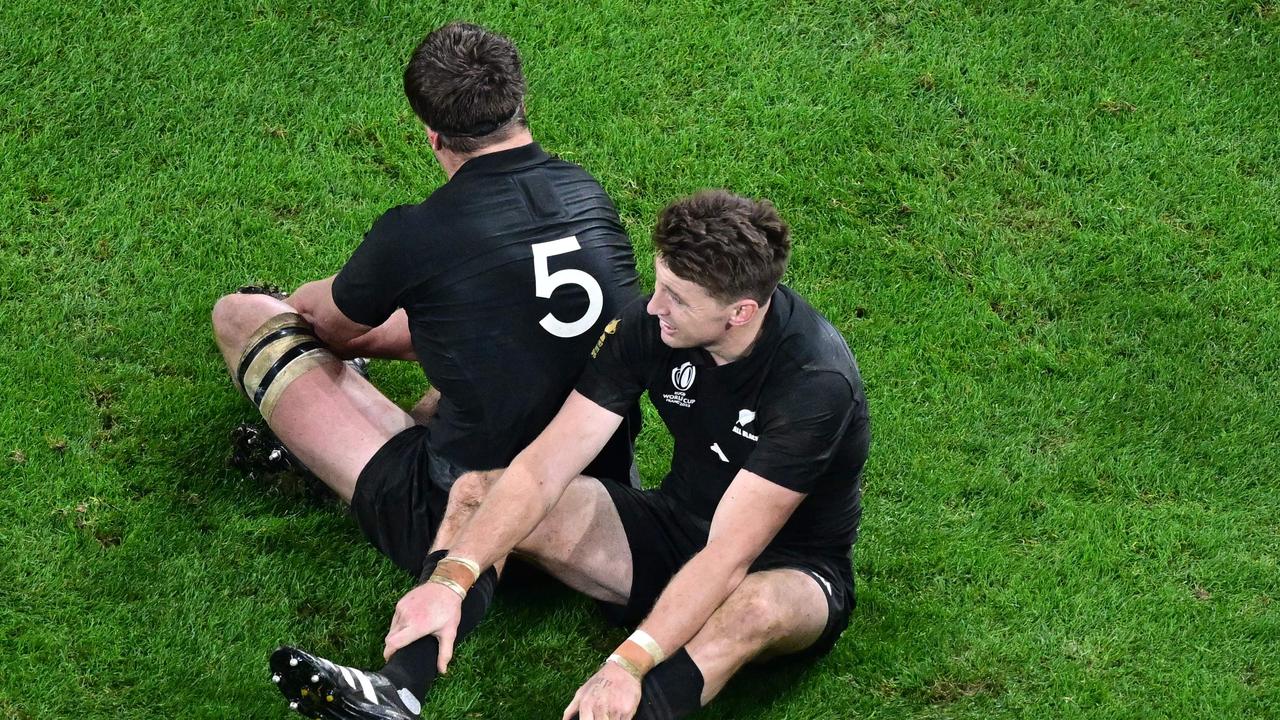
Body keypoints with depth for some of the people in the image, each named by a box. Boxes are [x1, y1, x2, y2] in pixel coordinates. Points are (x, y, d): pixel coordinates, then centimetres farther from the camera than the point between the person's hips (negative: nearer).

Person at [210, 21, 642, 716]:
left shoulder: (416, 235, -18)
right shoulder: (587, 195, -1)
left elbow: (334, 321, 7)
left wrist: (291, 304, 32)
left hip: (453, 518, -6)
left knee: (240, 314, 6)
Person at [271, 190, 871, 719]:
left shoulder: (815, 382, -30)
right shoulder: (649, 324, -14)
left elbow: (729, 556, -34)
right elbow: (542, 470, -17)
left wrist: (627, 667, -42)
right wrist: (451, 579, -30)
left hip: (791, 566, -6)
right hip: (674, 526, 6)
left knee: (758, 609, -43)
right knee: (489, 493, -15)